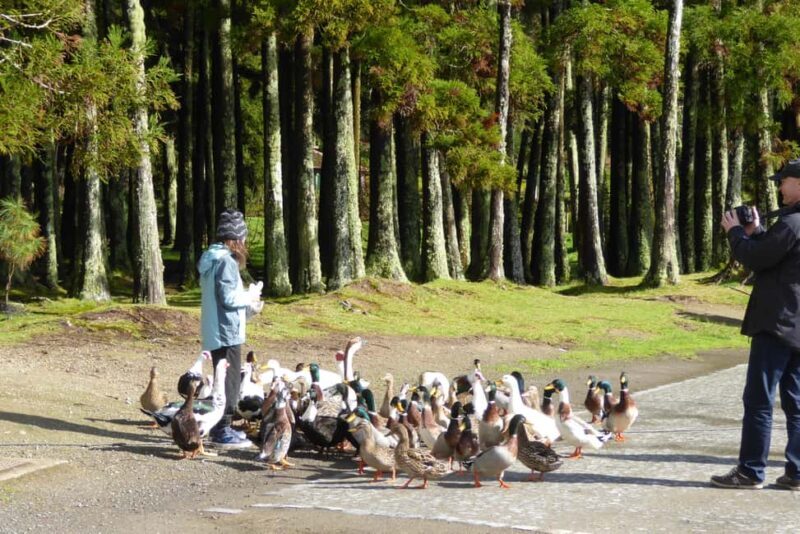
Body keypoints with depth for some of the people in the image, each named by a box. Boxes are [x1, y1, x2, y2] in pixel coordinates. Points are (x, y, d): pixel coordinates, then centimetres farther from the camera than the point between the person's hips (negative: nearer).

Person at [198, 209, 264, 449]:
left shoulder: (211, 258, 13)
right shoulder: (226, 260, -17)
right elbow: (228, 298, -20)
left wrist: (248, 306, 19)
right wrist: (250, 296, -4)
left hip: (214, 331, 10)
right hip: (227, 332, -10)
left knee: (224, 379, 18)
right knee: (230, 380, -4)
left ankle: (220, 428, 25)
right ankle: (223, 432, -2)